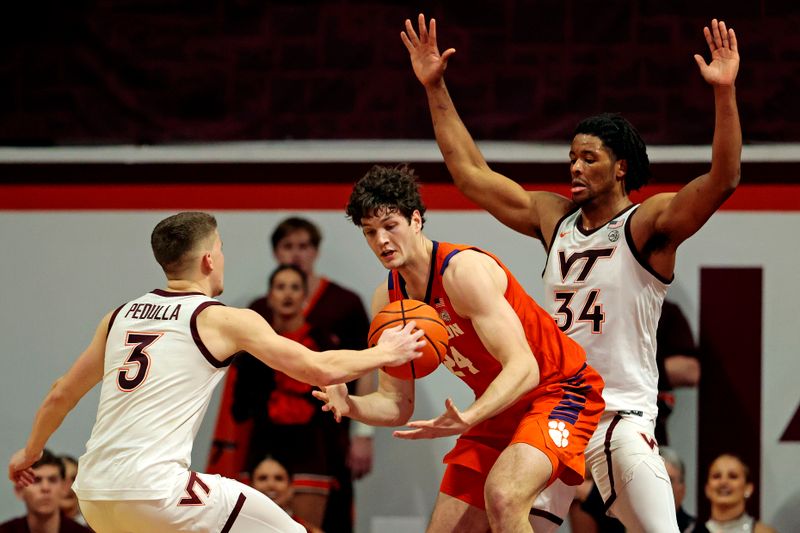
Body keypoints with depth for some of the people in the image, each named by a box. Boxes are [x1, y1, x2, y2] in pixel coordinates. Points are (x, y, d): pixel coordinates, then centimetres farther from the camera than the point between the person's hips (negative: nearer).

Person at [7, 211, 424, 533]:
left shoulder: (120, 316, 17)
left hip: (93, 495, 7)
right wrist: (386, 353, 19)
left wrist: (30, 452, 43)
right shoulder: (223, 320, 0)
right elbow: (321, 370, 3)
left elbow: (61, 394, 26)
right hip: (154, 491, -7)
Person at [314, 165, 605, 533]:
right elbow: (397, 405, 3)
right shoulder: (388, 300, -1)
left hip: (559, 389, -8)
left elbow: (523, 367, -31)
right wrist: (351, 405, -20)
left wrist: (468, 419, -47)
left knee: (502, 496, -34)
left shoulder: (463, 269, -24)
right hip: (497, 409, 8)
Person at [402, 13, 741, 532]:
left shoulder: (649, 223, -6)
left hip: (622, 417, -6)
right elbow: (471, 173, 18)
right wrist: (435, 88, 16)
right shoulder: (552, 216, 12)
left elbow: (722, 180, -21)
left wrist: (725, 93, -33)